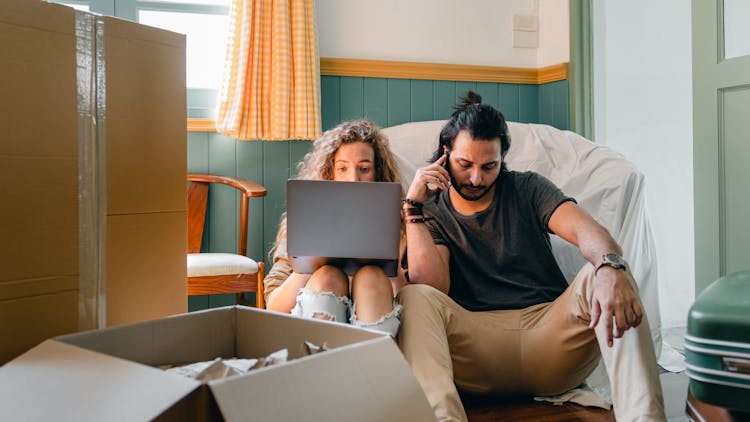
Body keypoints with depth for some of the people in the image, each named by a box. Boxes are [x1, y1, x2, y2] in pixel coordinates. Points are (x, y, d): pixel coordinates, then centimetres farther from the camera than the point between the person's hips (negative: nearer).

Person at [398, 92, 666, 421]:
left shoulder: (527, 189, 12)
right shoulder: (431, 214, 9)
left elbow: (585, 230, -8)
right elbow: (431, 286, -9)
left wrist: (610, 268, -32)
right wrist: (413, 206, -9)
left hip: (551, 331, 1)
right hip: (478, 340, -1)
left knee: (600, 274, -26)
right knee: (414, 298, -27)